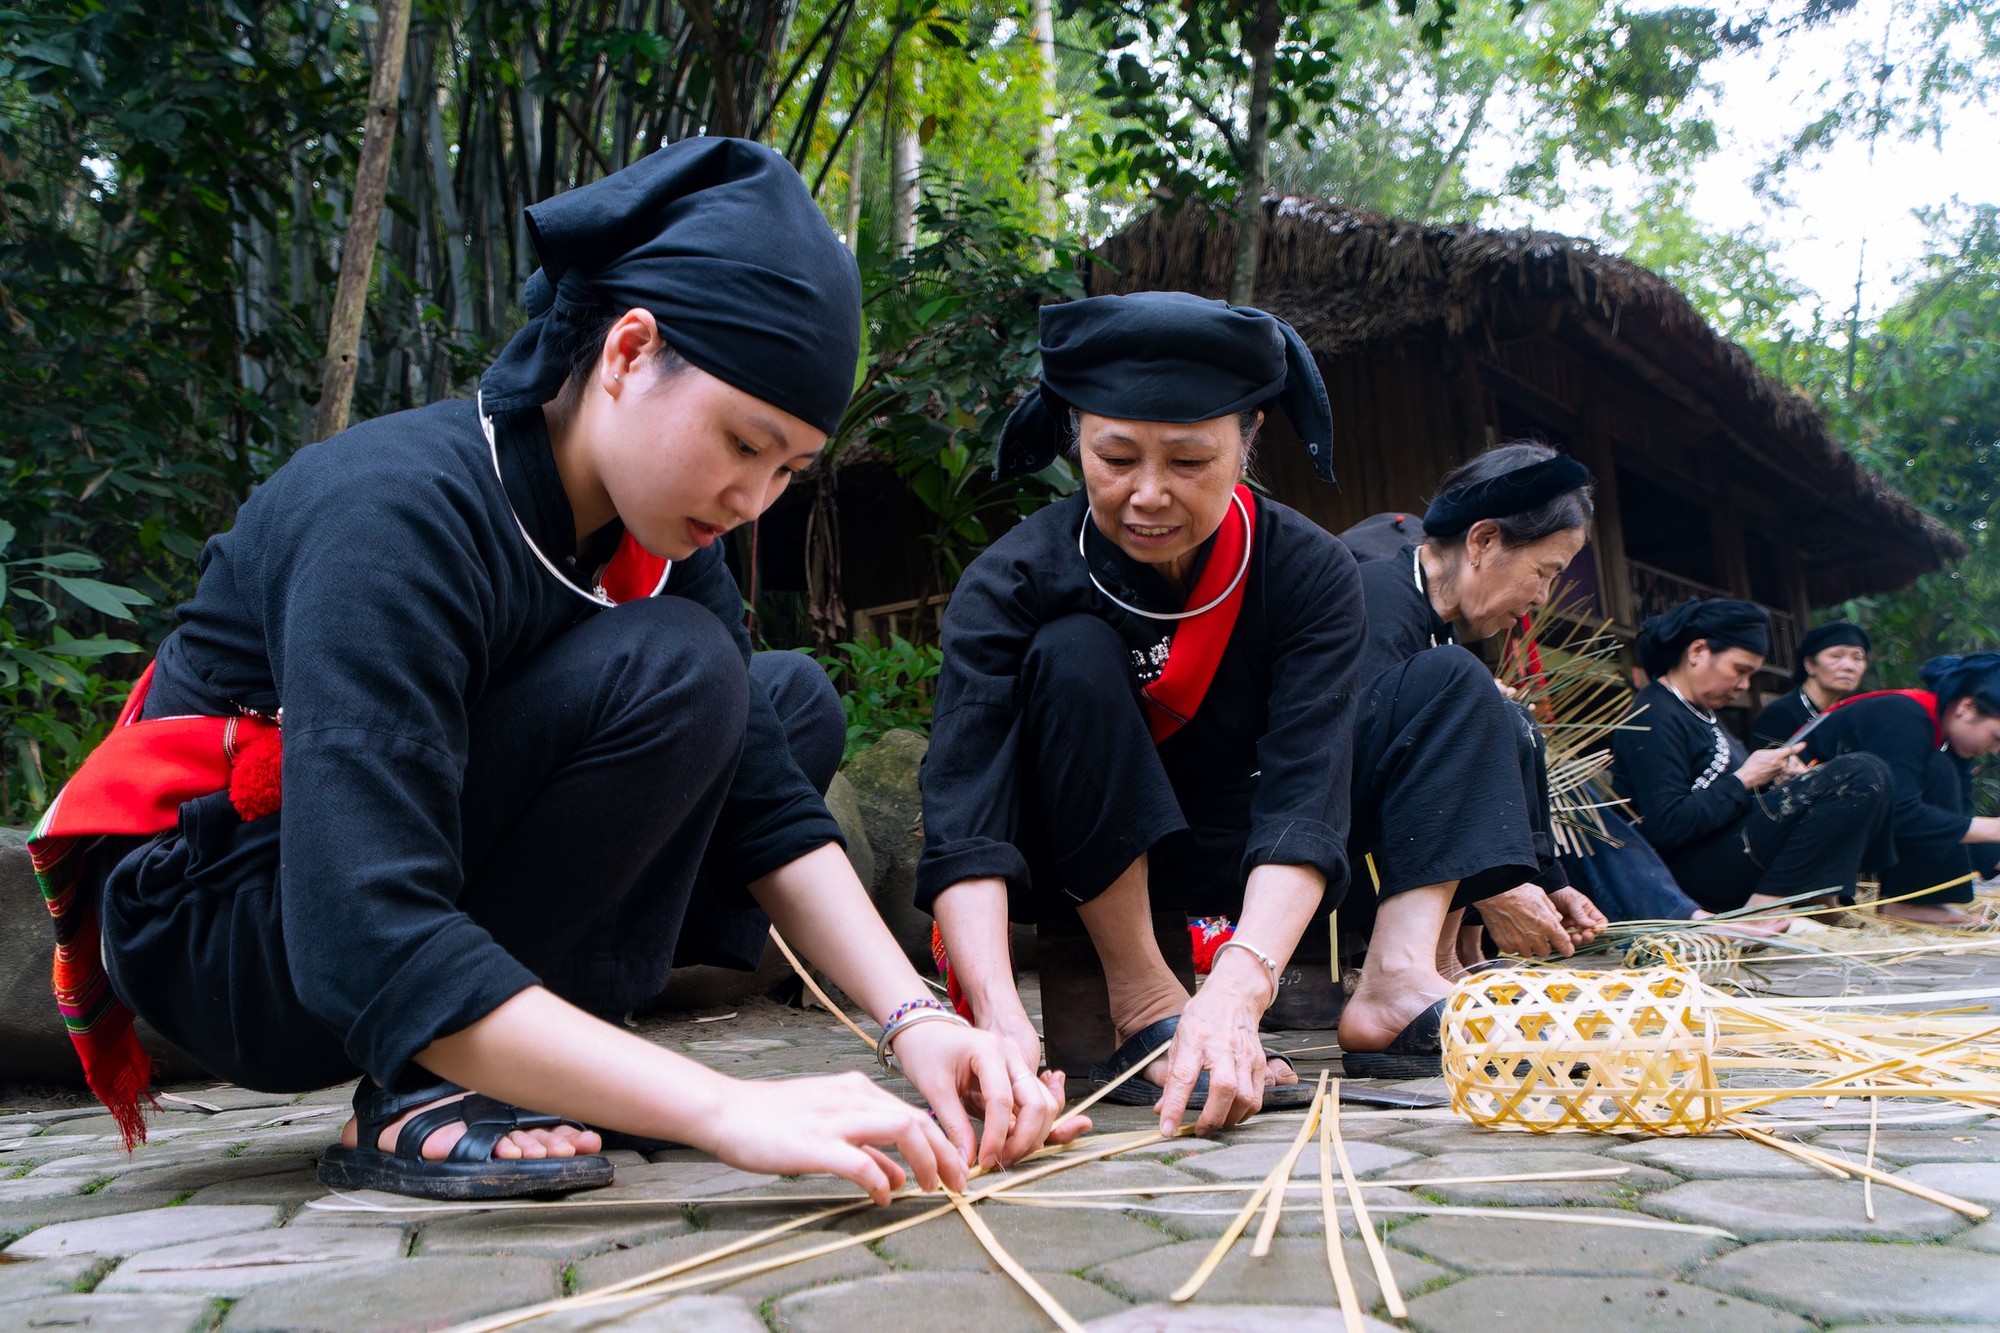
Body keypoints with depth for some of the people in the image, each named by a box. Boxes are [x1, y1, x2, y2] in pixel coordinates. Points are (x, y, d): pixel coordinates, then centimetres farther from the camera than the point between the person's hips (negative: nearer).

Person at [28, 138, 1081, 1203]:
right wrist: (725, 1108, -43)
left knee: (795, 703, 3)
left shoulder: (650, 533, -4)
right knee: (668, 673, -26)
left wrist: (912, 1018, -21)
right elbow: (368, 948, -38)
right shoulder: (400, 511, -29)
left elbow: (769, 809, -7)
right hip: (217, 939, -8)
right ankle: (422, 1097, -18)